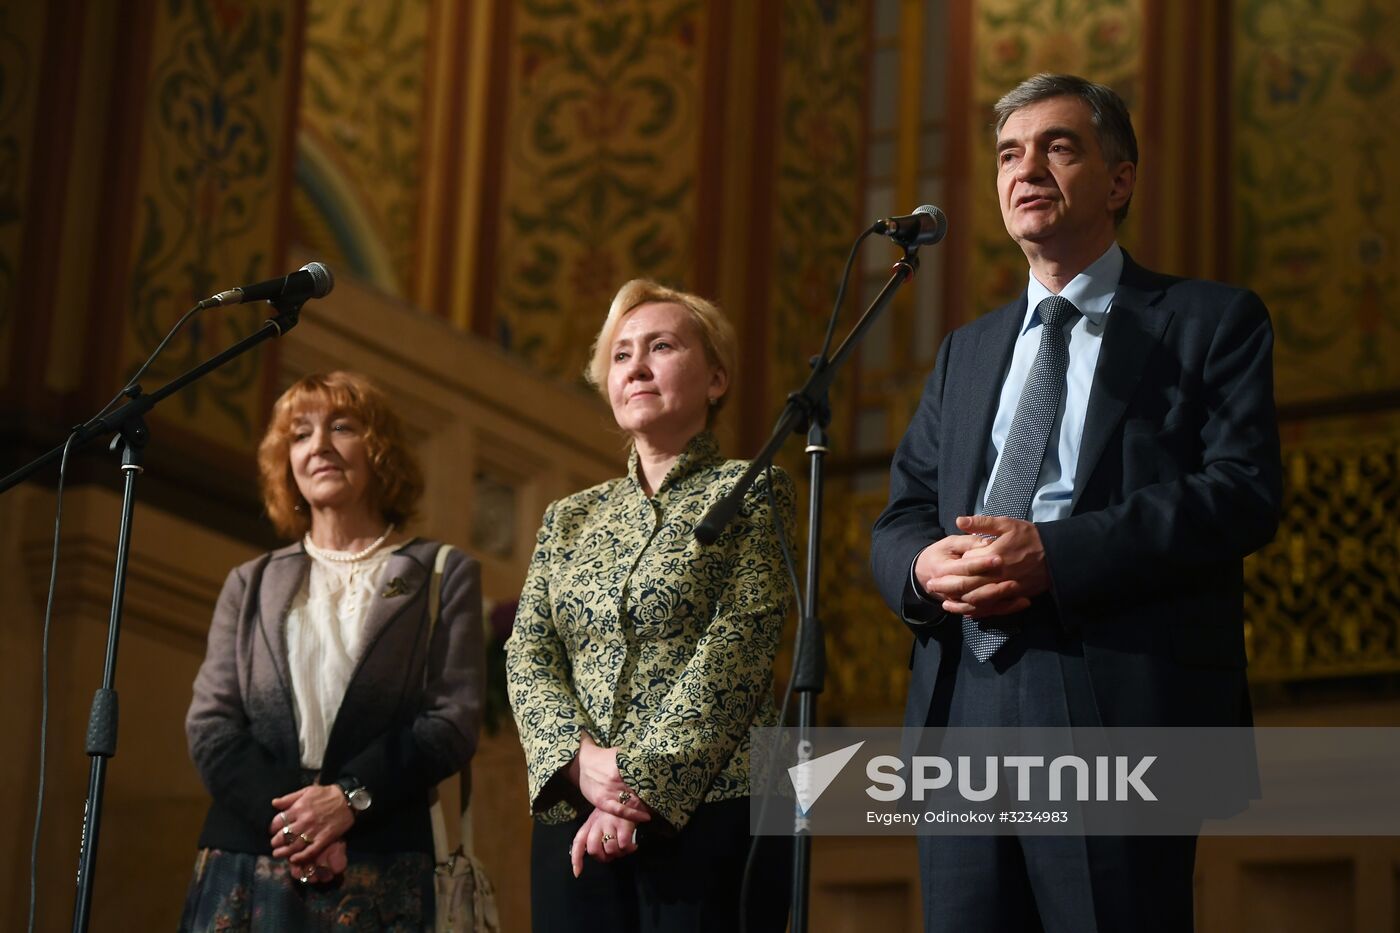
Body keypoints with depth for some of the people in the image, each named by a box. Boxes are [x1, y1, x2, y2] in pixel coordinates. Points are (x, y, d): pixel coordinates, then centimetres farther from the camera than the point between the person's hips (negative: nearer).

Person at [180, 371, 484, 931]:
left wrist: (349, 798, -14)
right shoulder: (250, 585, 17)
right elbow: (210, 726, 7)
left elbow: (453, 721, 0)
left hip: (379, 871, -2)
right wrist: (287, 817, -9)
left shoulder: (443, 576, 10)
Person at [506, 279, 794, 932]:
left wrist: (643, 784, -15)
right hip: (574, 822, 4)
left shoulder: (750, 494, 4)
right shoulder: (569, 519, 18)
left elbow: (732, 654, -7)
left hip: (709, 812, -4)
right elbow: (527, 657, 8)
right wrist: (580, 758, -11)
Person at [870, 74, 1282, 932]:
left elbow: (1245, 491, -6)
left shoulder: (1213, 322, 8)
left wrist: (1054, 554, -17)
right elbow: (899, 516, 20)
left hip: (1122, 707, -5)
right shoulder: (966, 351, 25)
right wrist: (924, 565, -6)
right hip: (960, 708, 5)